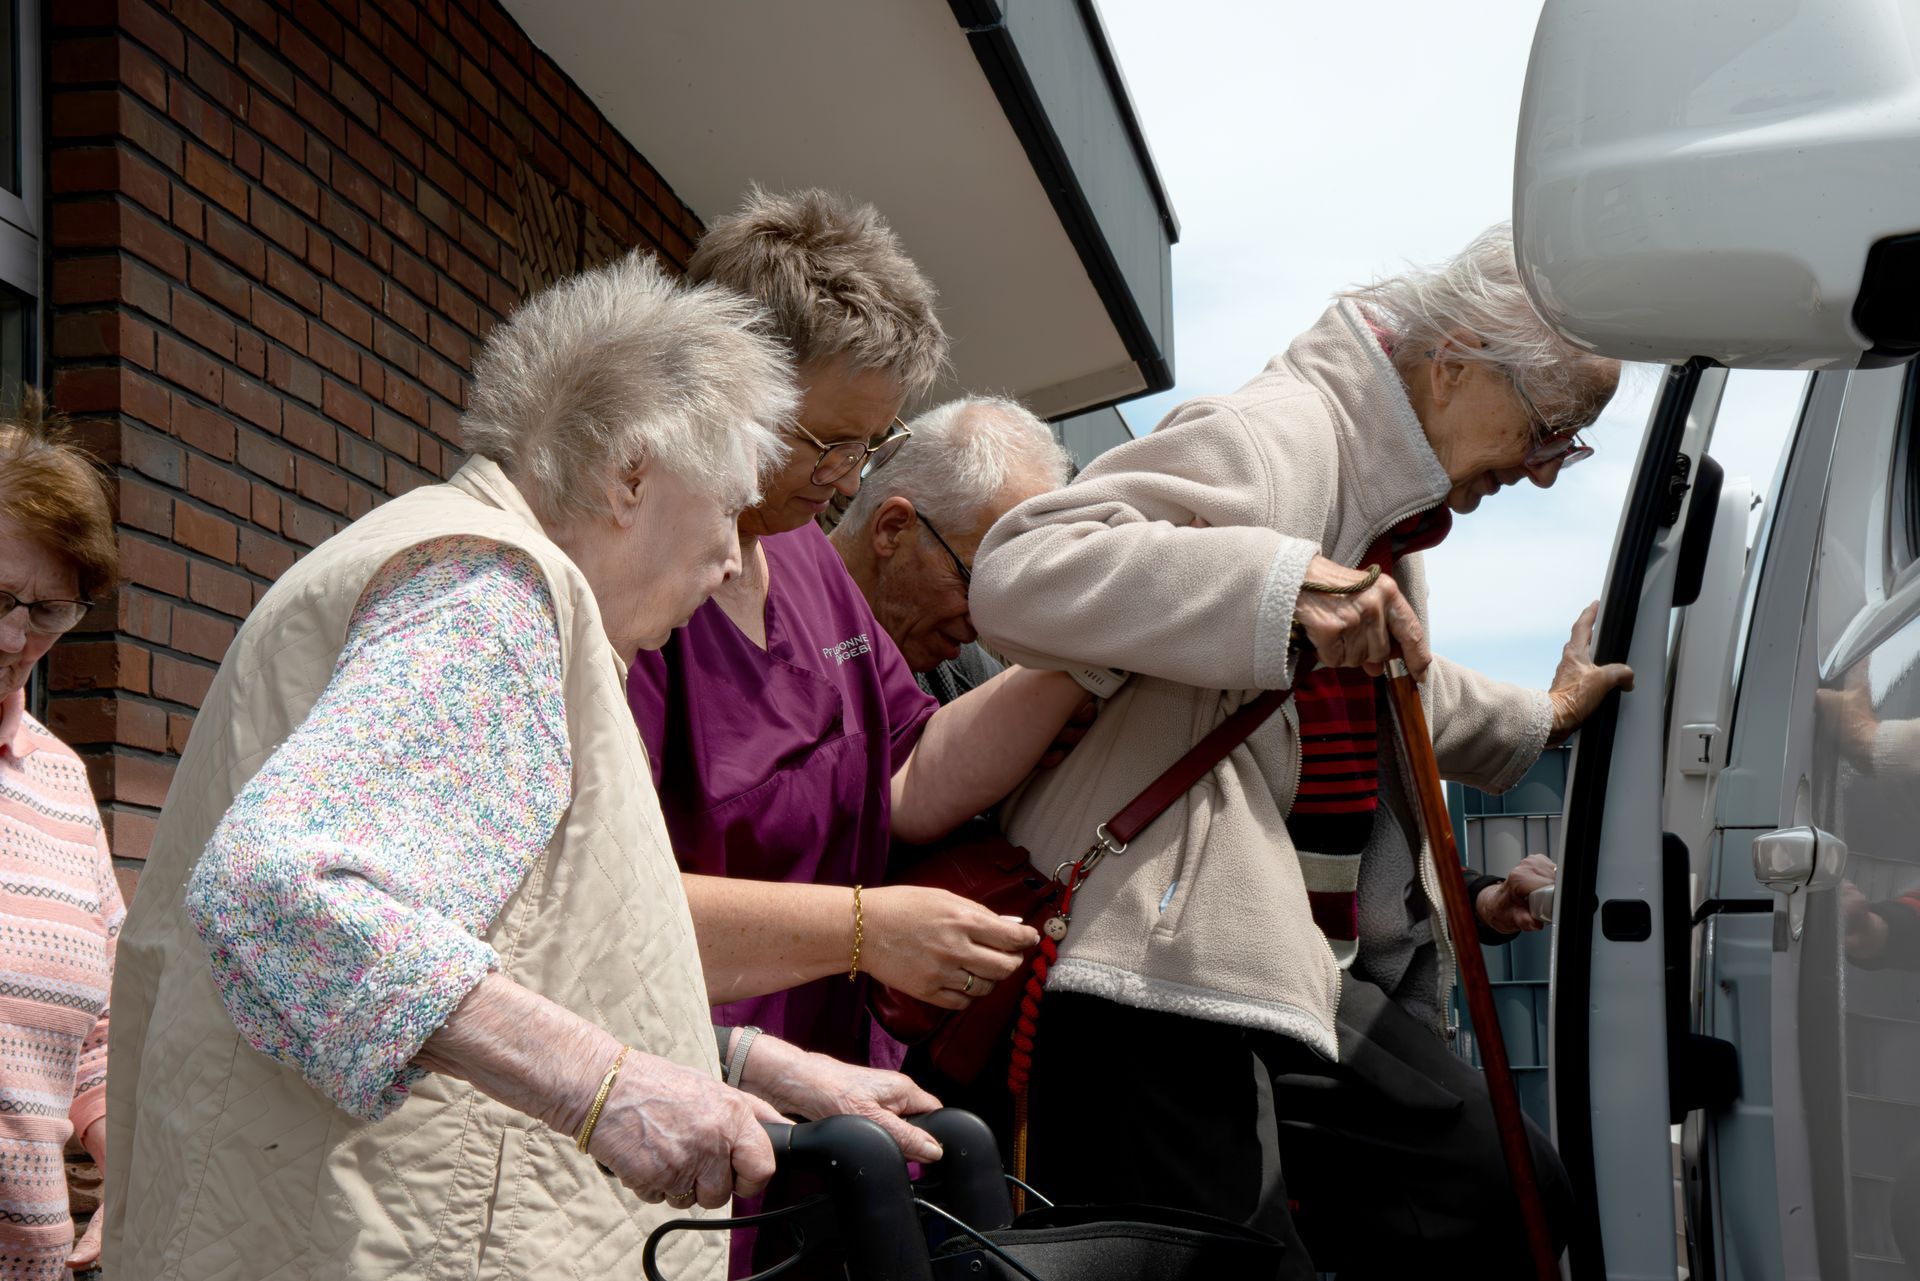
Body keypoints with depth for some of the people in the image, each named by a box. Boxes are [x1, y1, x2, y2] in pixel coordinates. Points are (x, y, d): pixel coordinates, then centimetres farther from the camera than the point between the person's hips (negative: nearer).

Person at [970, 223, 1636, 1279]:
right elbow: (1019, 574, -29)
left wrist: (1534, 719, 51)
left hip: (1318, 971, 10)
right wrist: (1286, 586, -35)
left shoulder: (1388, 492, 18)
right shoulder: (1276, 436, -15)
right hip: (1179, 963, -10)